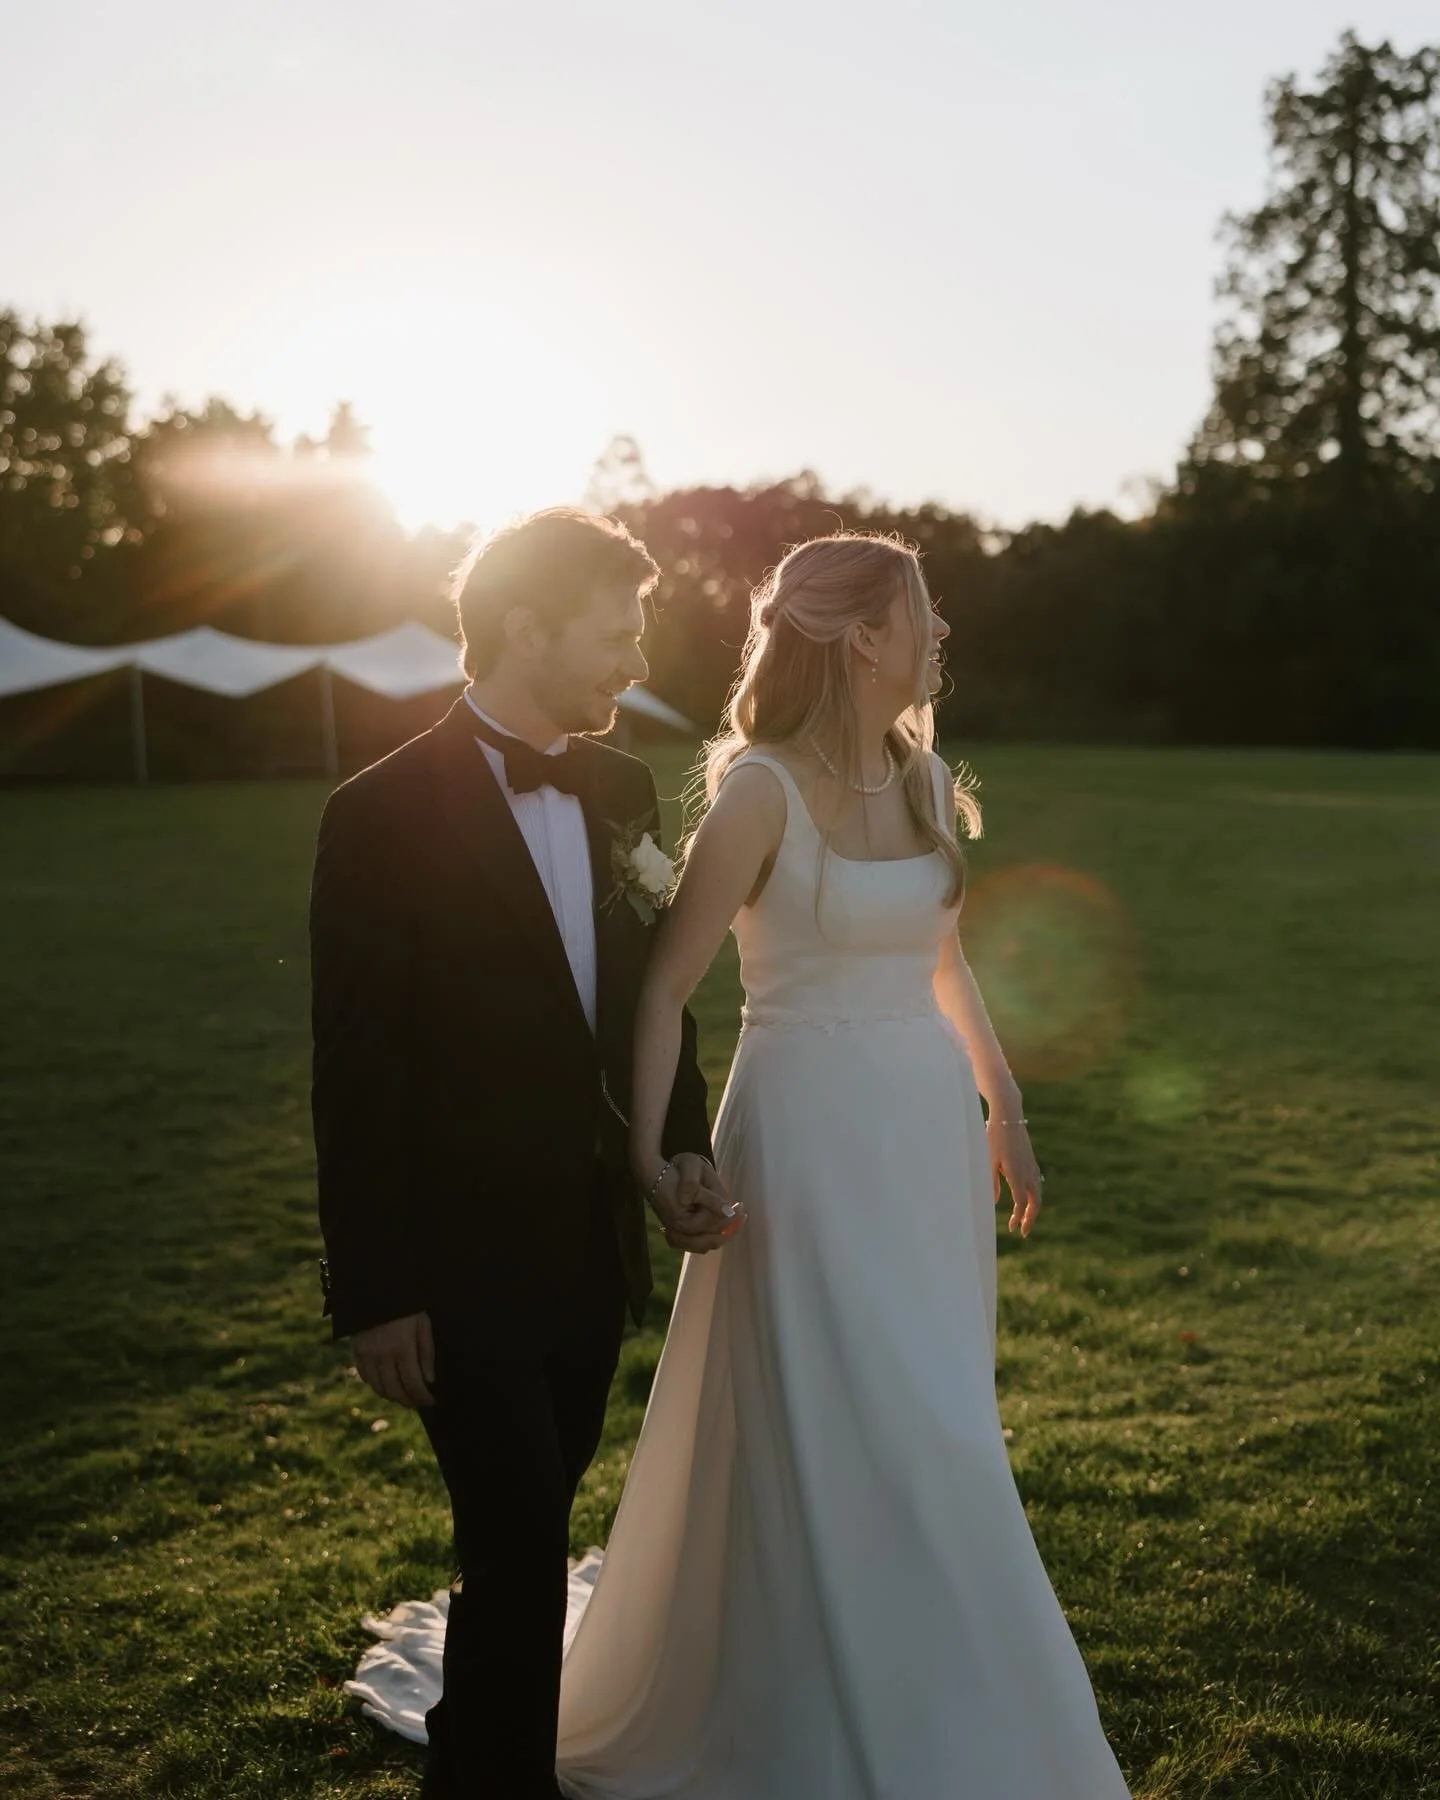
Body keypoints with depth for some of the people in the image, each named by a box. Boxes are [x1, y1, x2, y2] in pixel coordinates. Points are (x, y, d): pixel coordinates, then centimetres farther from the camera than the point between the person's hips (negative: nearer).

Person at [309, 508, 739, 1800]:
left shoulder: (619, 790, 4)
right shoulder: (387, 815, -15)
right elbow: (358, 1076, -14)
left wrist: (684, 1147, -3)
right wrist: (373, 1296, -13)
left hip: (593, 1248, 6)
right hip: (468, 1266, -6)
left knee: (531, 1542, 19)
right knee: (520, 1557, 0)